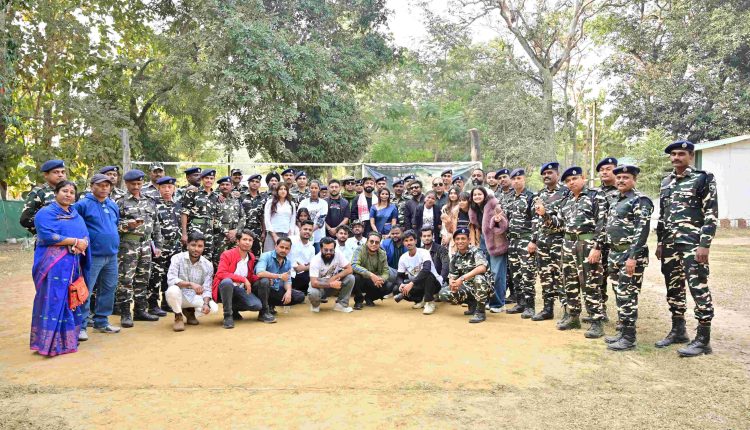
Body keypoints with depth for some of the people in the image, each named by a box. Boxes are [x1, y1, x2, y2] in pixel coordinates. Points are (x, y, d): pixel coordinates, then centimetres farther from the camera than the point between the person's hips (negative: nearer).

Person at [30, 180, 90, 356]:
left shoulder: (76, 215, 19)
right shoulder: (45, 212, -3)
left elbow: (86, 237, 12)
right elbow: (47, 236, -17)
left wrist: (81, 244, -11)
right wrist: (74, 241, -14)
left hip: (73, 264, 7)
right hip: (54, 265, -7)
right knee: (53, 301, -8)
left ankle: (67, 340, 17)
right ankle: (49, 343, -4)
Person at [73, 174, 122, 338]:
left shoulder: (113, 205, 13)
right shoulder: (83, 204, -7)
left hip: (112, 255, 7)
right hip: (93, 256, -7)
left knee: (109, 289, 13)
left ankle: (101, 322, 25)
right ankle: (80, 326, 2)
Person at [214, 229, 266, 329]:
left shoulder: (251, 257, 7)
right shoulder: (227, 254, -12)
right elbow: (221, 274, -25)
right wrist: (243, 279, -29)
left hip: (240, 290, 5)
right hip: (224, 288, -5)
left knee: (257, 305, -18)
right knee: (227, 281, -40)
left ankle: (234, 309, 13)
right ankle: (228, 316, -24)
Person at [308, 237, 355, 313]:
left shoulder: (338, 254, -16)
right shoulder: (315, 260, -24)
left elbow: (349, 269, -17)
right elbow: (314, 283, -29)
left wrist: (334, 277, -26)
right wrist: (331, 284, -39)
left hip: (334, 284, 3)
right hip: (320, 285, -3)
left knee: (350, 278, -22)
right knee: (312, 293, -37)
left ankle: (341, 304, -8)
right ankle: (315, 304, 2)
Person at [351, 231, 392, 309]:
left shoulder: (382, 254, -3)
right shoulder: (360, 250, -15)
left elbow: (386, 272, -5)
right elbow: (354, 266, -31)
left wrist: (381, 279, -29)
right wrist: (370, 275, -41)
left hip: (375, 283, 4)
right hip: (361, 282, -3)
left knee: (389, 286, -21)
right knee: (355, 277, -36)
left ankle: (369, 298, 9)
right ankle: (358, 300, -4)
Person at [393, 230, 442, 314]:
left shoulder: (424, 253, -19)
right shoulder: (403, 258, -3)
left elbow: (426, 270, -36)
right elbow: (400, 276, -1)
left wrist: (411, 283, -42)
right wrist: (402, 284, -25)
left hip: (434, 284, -5)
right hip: (417, 286, 5)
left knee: (429, 275, -37)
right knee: (396, 290, -15)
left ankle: (430, 302, -21)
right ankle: (421, 300, 3)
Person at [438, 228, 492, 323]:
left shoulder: (475, 252, -14)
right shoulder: (455, 257, 4)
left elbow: (482, 268, -33)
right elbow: (452, 276, 4)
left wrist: (462, 278, -37)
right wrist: (452, 284, -22)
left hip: (481, 287, -6)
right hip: (466, 287, 6)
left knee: (479, 278, -38)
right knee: (444, 293, -13)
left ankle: (480, 311, -19)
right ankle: (473, 304, 7)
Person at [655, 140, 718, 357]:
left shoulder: (703, 178, -5)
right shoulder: (666, 182, 14)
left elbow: (711, 213, -10)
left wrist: (704, 244, -16)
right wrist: (659, 242, 15)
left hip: (692, 242, -7)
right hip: (669, 243, 7)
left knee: (698, 287, -6)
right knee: (673, 287, 12)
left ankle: (703, 339, 1)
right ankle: (678, 330, 24)